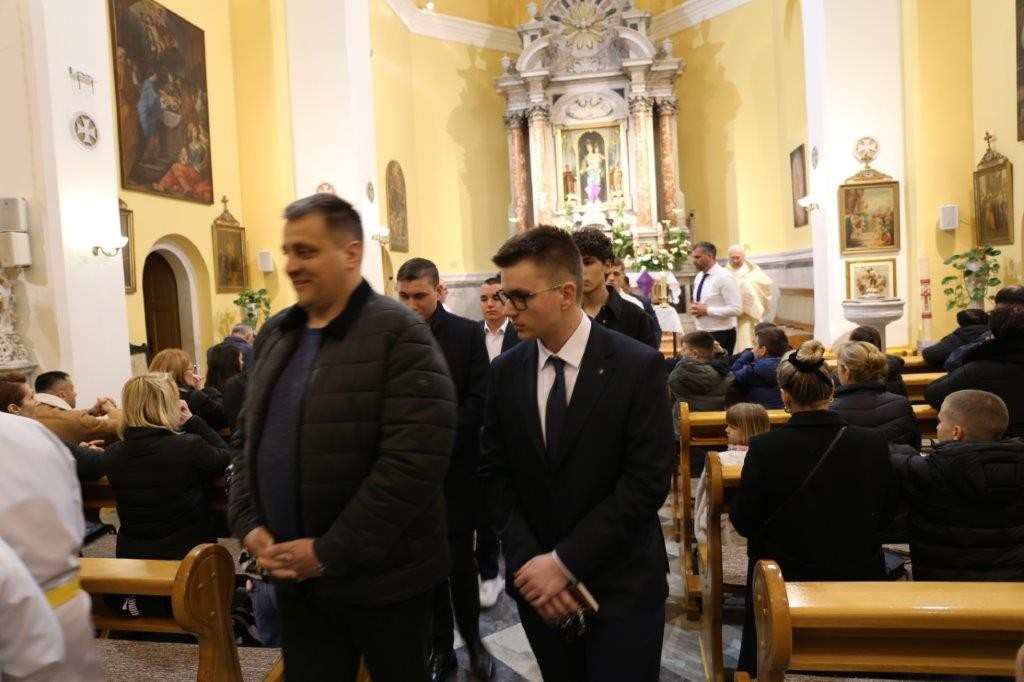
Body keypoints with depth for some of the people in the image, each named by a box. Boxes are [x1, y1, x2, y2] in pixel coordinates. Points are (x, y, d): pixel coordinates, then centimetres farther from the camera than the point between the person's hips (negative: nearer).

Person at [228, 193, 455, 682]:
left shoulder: (399, 334, -14)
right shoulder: (274, 334, 8)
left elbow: (414, 461, -22)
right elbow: (247, 437, 15)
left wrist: (330, 553, -18)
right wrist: (248, 524, 1)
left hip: (379, 578, -5)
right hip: (294, 575, 6)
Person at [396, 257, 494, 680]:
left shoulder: (467, 333, -2)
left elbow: (479, 400, -6)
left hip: (456, 466, -1)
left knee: (460, 560, 4)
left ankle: (472, 638, 28)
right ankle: (441, 646, 26)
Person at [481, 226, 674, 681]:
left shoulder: (639, 367, -12)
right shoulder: (505, 371, 0)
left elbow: (647, 481, -15)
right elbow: (495, 473, 2)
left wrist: (564, 561, -16)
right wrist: (528, 560, -10)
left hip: (622, 588, -3)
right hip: (537, 581, 4)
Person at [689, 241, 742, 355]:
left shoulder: (724, 277, -15)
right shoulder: (700, 276, 10)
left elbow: (736, 309, -20)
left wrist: (706, 310, -20)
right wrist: (695, 308, 0)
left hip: (721, 335, -8)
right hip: (702, 334, 8)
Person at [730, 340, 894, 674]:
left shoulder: (764, 447, -20)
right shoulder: (873, 443, -12)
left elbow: (743, 522, -10)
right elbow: (883, 517, 2)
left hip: (785, 582, -2)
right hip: (859, 577, 3)